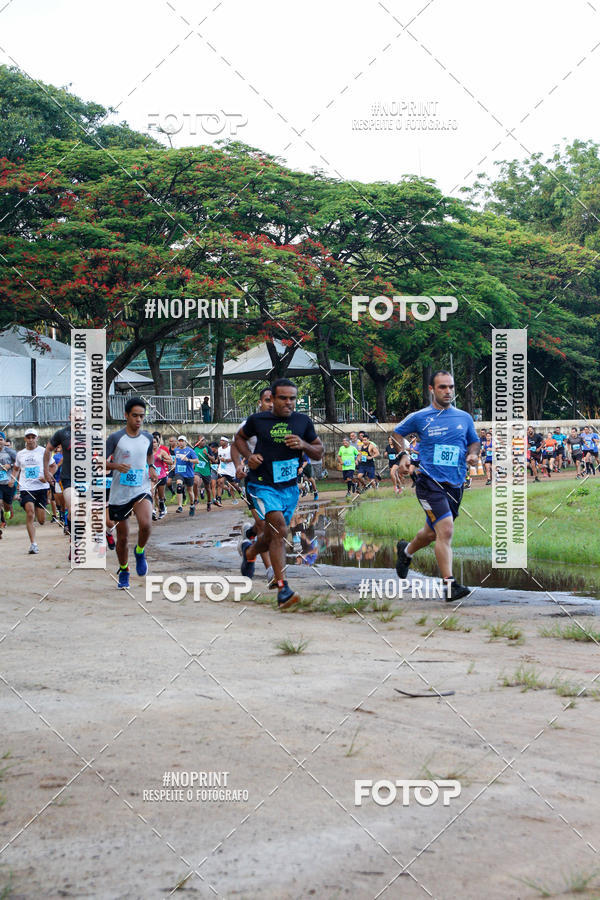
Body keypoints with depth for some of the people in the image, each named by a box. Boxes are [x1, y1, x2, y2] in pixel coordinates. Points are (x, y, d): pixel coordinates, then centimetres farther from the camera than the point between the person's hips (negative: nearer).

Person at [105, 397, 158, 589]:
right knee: (122, 537, 7)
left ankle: (140, 552, 3)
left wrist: (152, 468, 7)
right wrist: (116, 466, -24)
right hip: (119, 493, -1)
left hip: (141, 489, 1)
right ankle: (123, 572, 31)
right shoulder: (115, 438, -7)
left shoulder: (147, 437, 5)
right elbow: (101, 463, -5)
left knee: (145, 523, -28)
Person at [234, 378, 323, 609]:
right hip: (263, 485, -4)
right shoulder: (258, 420, -3)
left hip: (290, 487, 4)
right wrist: (249, 456, -3)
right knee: (279, 531, -24)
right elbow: (240, 437, 16)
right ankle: (282, 589, -24)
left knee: (272, 538, 16)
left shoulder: (303, 421, 3)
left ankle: (250, 551, 53)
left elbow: (319, 453, 10)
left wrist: (303, 445, -11)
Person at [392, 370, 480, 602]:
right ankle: (450, 585, -21)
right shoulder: (419, 417, 0)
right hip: (430, 482, -5)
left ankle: (406, 550, 50)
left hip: (455, 485, 5)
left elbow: (474, 442, 22)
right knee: (446, 529, -21)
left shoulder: (464, 417, 10)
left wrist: (473, 454, 1)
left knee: (432, 533, 18)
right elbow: (396, 433, 16)